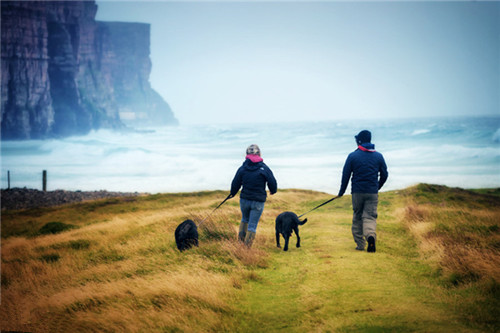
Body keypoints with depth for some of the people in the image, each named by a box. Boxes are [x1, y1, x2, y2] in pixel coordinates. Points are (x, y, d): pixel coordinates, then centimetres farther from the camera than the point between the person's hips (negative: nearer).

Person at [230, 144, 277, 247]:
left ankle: (241, 239, 19)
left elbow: (235, 184, 4)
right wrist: (273, 191, 18)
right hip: (258, 202, -2)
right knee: (252, 225, 3)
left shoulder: (242, 168, -2)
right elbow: (273, 184, -5)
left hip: (244, 199, 2)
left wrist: (232, 194, 24)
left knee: (245, 219, 28)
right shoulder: (264, 168, -8)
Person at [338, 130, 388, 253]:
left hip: (357, 192, -1)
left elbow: (345, 175, -1)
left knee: (357, 218, 11)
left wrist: (341, 192, 9)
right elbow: (384, 175, 12)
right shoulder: (378, 156, 6)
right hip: (373, 193, 1)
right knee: (370, 217, 1)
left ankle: (360, 244, 11)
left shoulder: (352, 156, -2)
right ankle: (371, 235, -28)